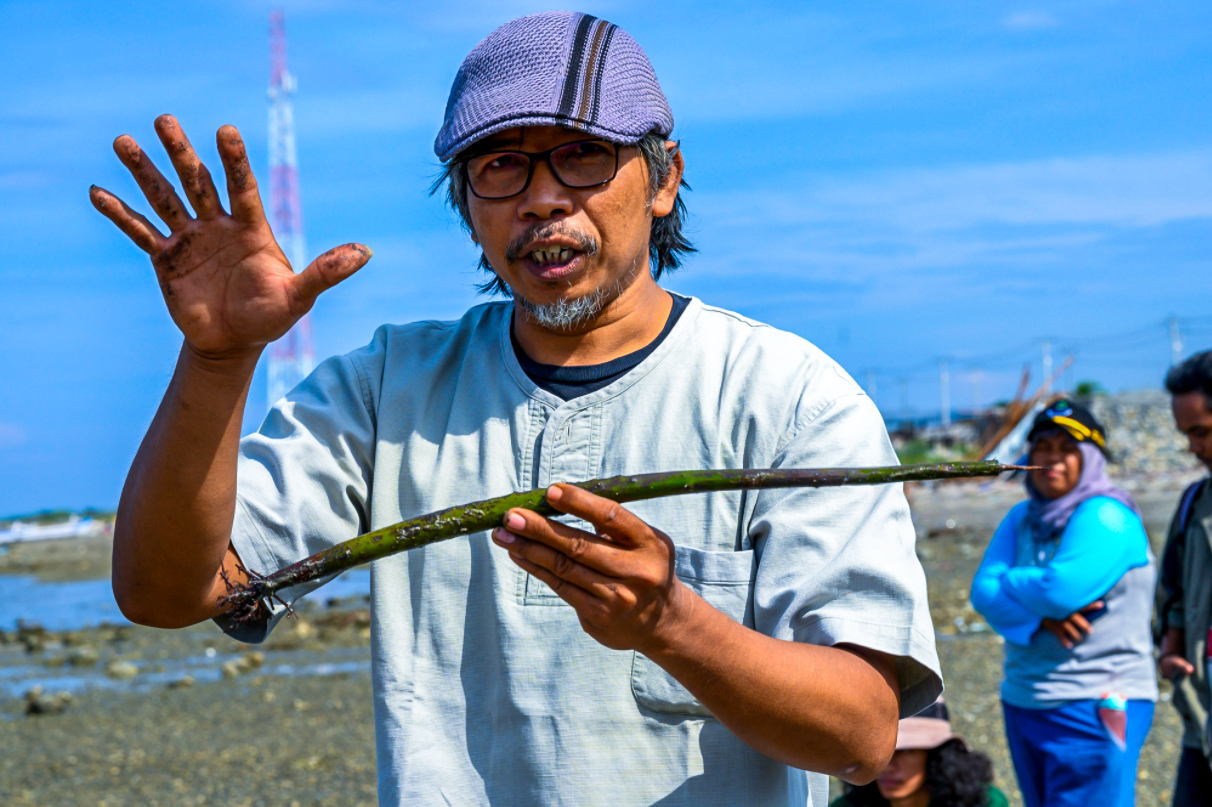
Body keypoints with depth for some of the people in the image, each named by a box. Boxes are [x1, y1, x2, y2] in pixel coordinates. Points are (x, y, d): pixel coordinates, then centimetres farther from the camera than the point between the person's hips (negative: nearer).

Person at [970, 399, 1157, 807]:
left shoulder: (1106, 517, -11)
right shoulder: (1022, 518, 11)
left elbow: (1062, 590, -24)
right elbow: (983, 593, 0)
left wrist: (1009, 582, -4)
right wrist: (1040, 618, -17)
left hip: (1096, 708, -8)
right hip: (1024, 703, 8)